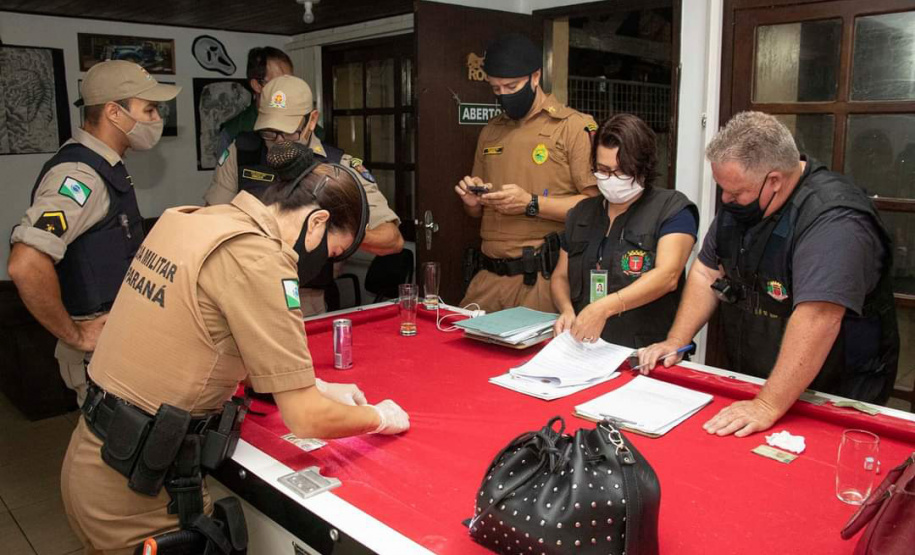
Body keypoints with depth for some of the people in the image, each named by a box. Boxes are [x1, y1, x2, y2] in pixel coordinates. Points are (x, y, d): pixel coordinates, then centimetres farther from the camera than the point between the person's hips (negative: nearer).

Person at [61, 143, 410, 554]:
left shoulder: (186, 220, 4)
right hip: (135, 494, -8)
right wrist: (379, 416, -1)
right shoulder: (255, 255, -22)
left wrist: (314, 388, 14)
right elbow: (306, 419, -20)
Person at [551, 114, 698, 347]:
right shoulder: (581, 213, 15)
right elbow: (560, 276, 18)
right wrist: (567, 310, -4)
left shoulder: (672, 209, 0)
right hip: (583, 348, 4)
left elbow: (667, 276, -14)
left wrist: (604, 308, -26)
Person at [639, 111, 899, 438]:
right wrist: (674, 342, -1)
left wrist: (767, 407, -35)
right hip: (752, 385, 6)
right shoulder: (739, 203, 3)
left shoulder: (834, 220, -23)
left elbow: (817, 318, -32)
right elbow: (708, 272, 9)